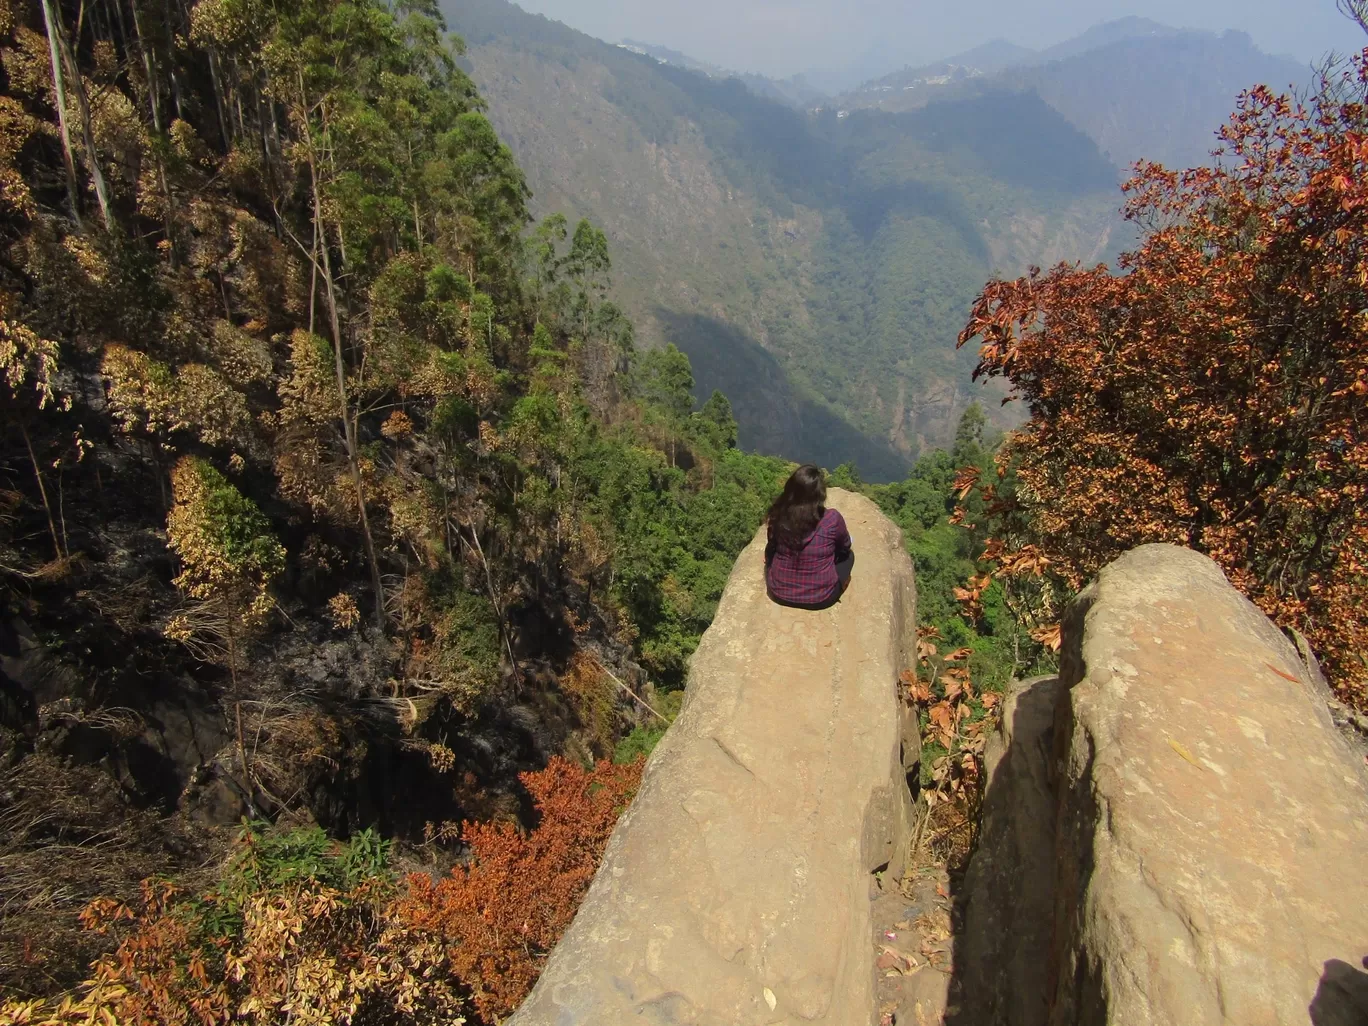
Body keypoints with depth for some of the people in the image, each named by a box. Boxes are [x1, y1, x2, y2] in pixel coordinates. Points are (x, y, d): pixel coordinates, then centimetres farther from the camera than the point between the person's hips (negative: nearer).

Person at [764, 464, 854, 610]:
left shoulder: (779, 515, -13)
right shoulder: (832, 519, -19)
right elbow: (845, 546, 3)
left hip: (779, 593, 2)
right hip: (820, 598, -2)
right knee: (847, 555, 24)